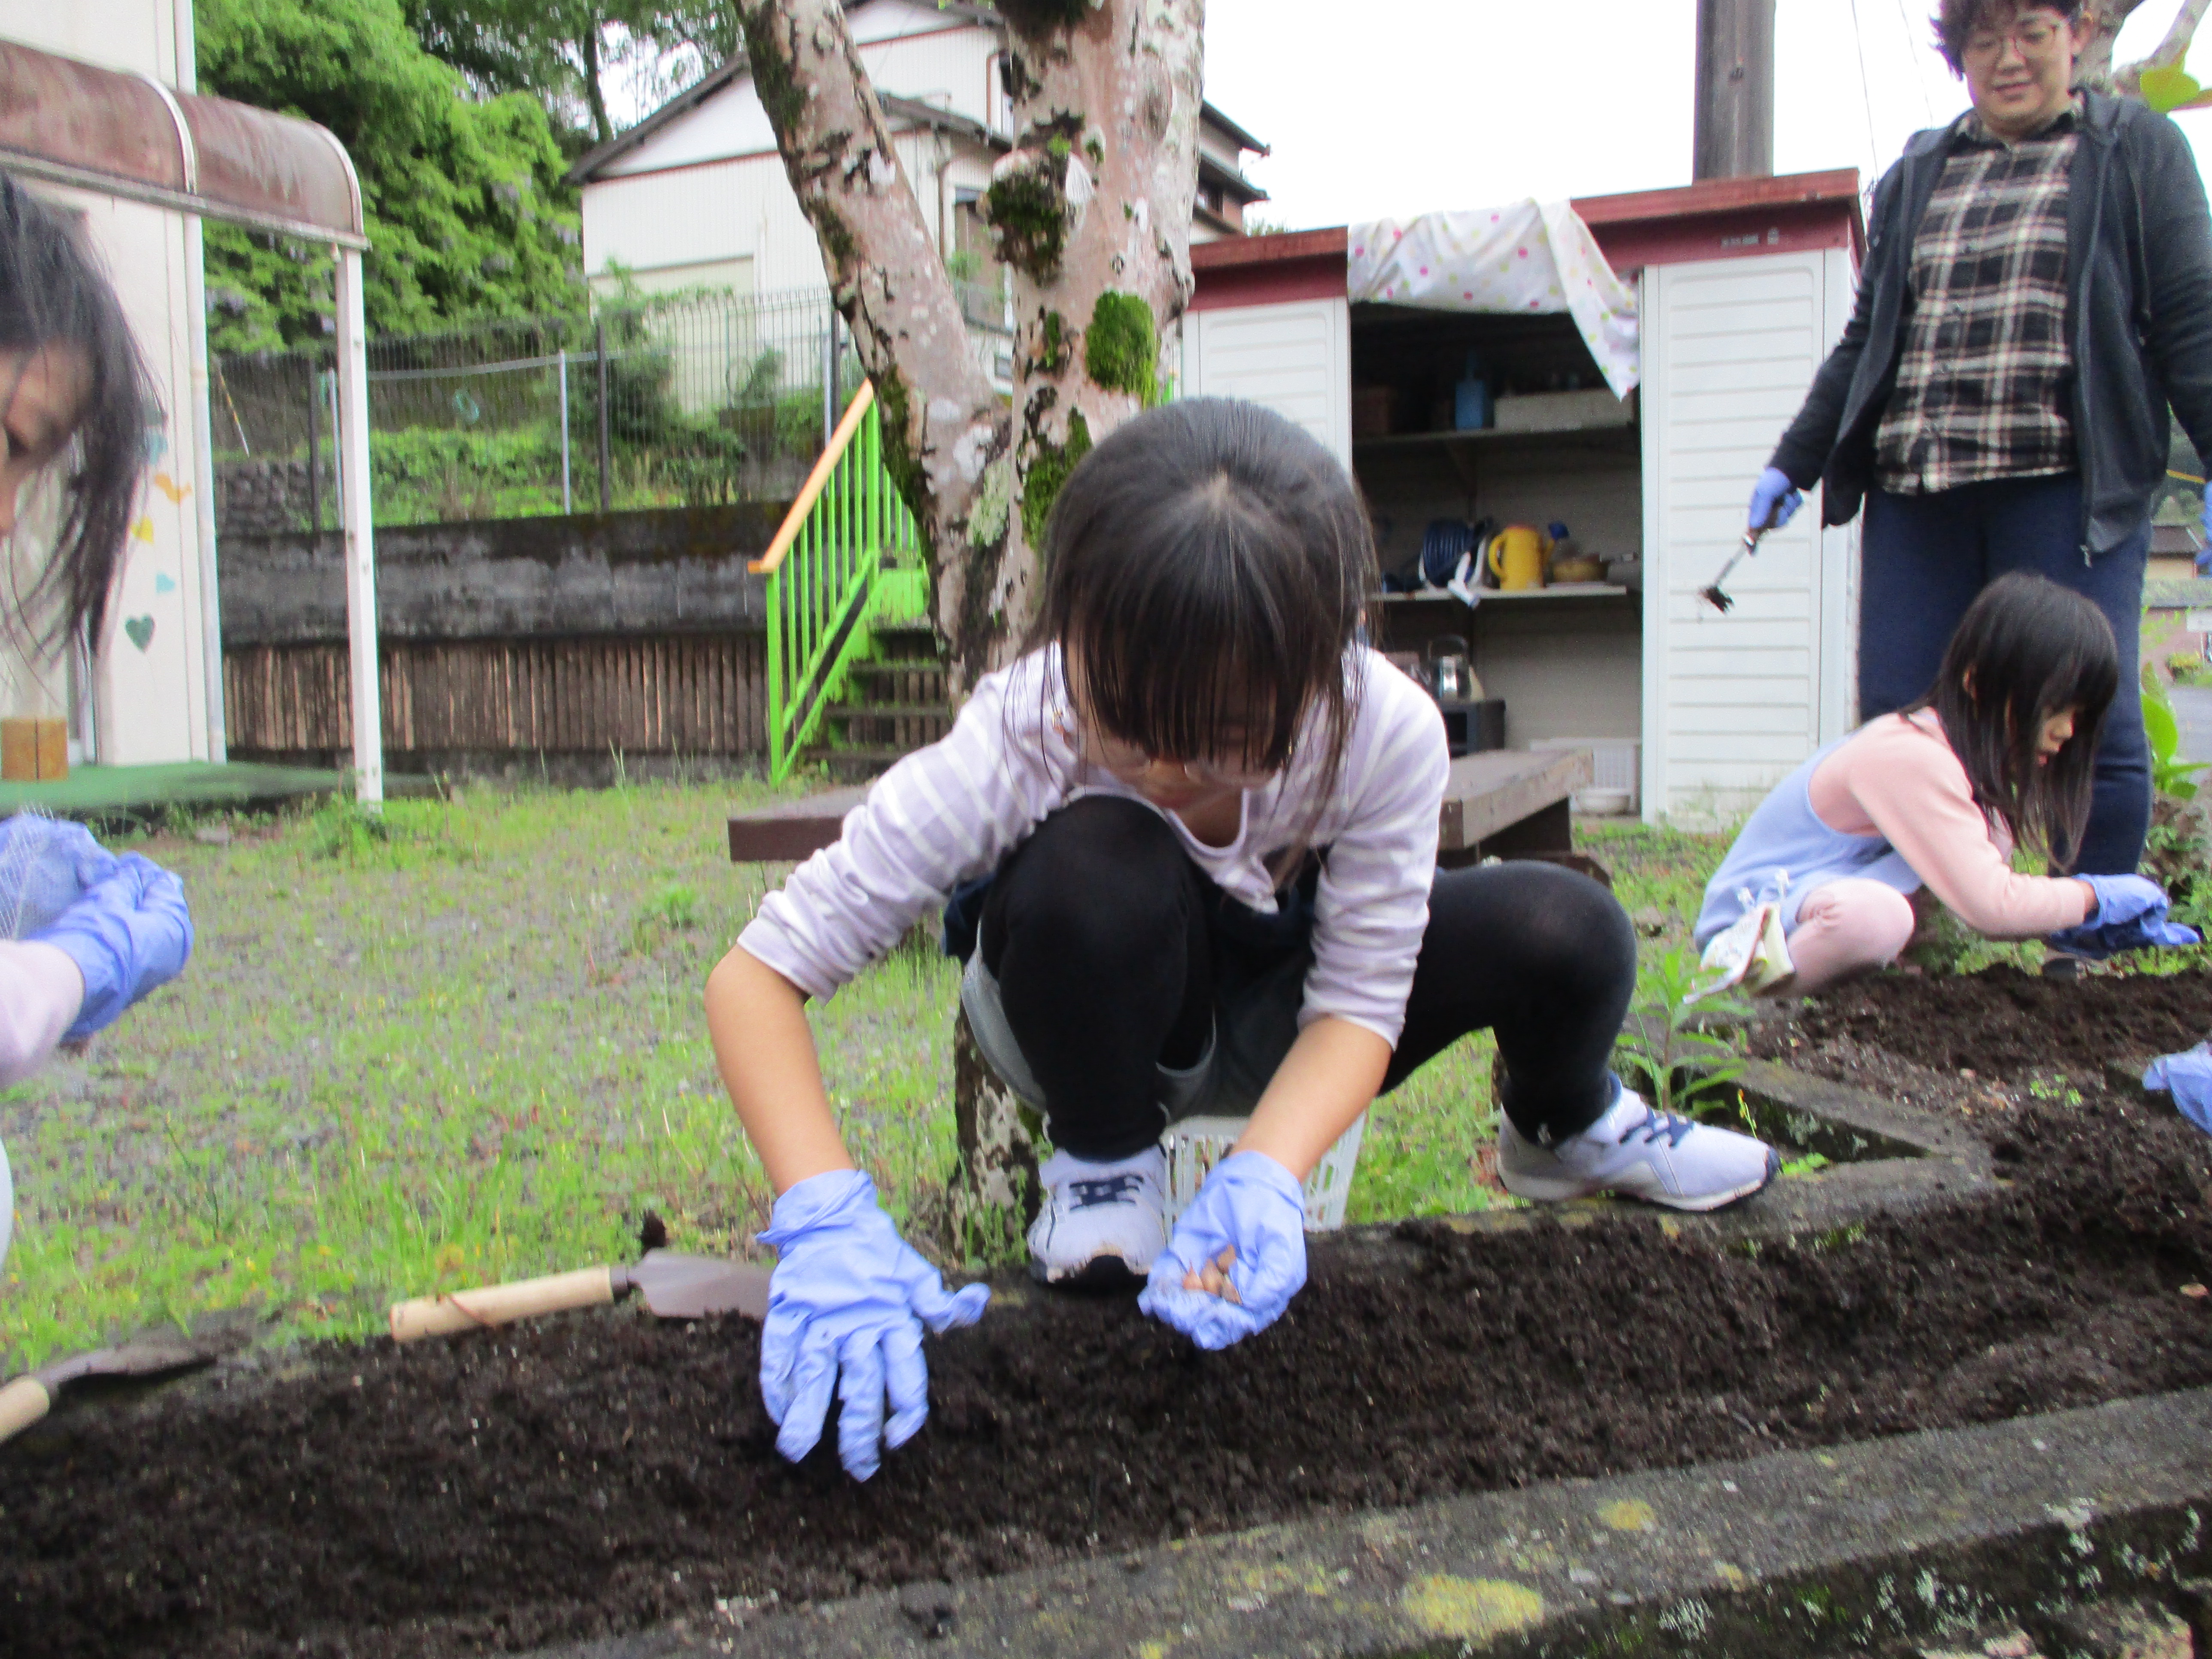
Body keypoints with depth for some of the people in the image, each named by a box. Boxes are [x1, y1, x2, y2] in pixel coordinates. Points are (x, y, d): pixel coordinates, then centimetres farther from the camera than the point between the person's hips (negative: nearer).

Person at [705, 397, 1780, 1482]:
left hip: (1278, 1021, 3)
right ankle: (1103, 1158, -8)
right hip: (1099, 1018, -2)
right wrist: (827, 1217, -46)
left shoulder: (1386, 732, -29)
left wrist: (1264, 1177, -42)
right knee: (1096, 868, -39)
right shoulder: (1020, 741, -34)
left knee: (1569, 935, -22)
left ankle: (1562, 1131, 16)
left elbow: (1358, 1000, -22)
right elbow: (757, 975, -33)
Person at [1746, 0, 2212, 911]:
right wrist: (1792, 463, 20)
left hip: (2067, 486, -3)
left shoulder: (2137, 149, 11)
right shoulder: (1915, 174, 21)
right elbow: (1865, 341, 24)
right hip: (1915, 494, 3)